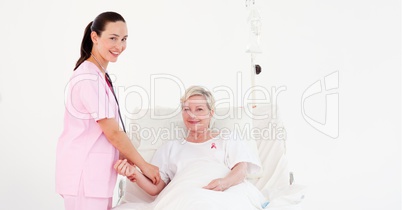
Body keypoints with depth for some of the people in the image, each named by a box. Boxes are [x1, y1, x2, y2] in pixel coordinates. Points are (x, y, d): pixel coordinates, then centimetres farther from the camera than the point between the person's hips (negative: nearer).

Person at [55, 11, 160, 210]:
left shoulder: (100, 75, 12)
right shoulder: (89, 79, -18)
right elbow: (113, 132, -17)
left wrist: (127, 161, 7)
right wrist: (144, 165, -8)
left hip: (95, 171, 9)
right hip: (84, 172, -9)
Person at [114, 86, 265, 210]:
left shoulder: (226, 140, 27)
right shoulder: (170, 148, 32)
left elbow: (241, 169, 7)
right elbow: (154, 188, 20)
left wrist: (225, 182, -17)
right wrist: (134, 174, -3)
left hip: (224, 194, -2)